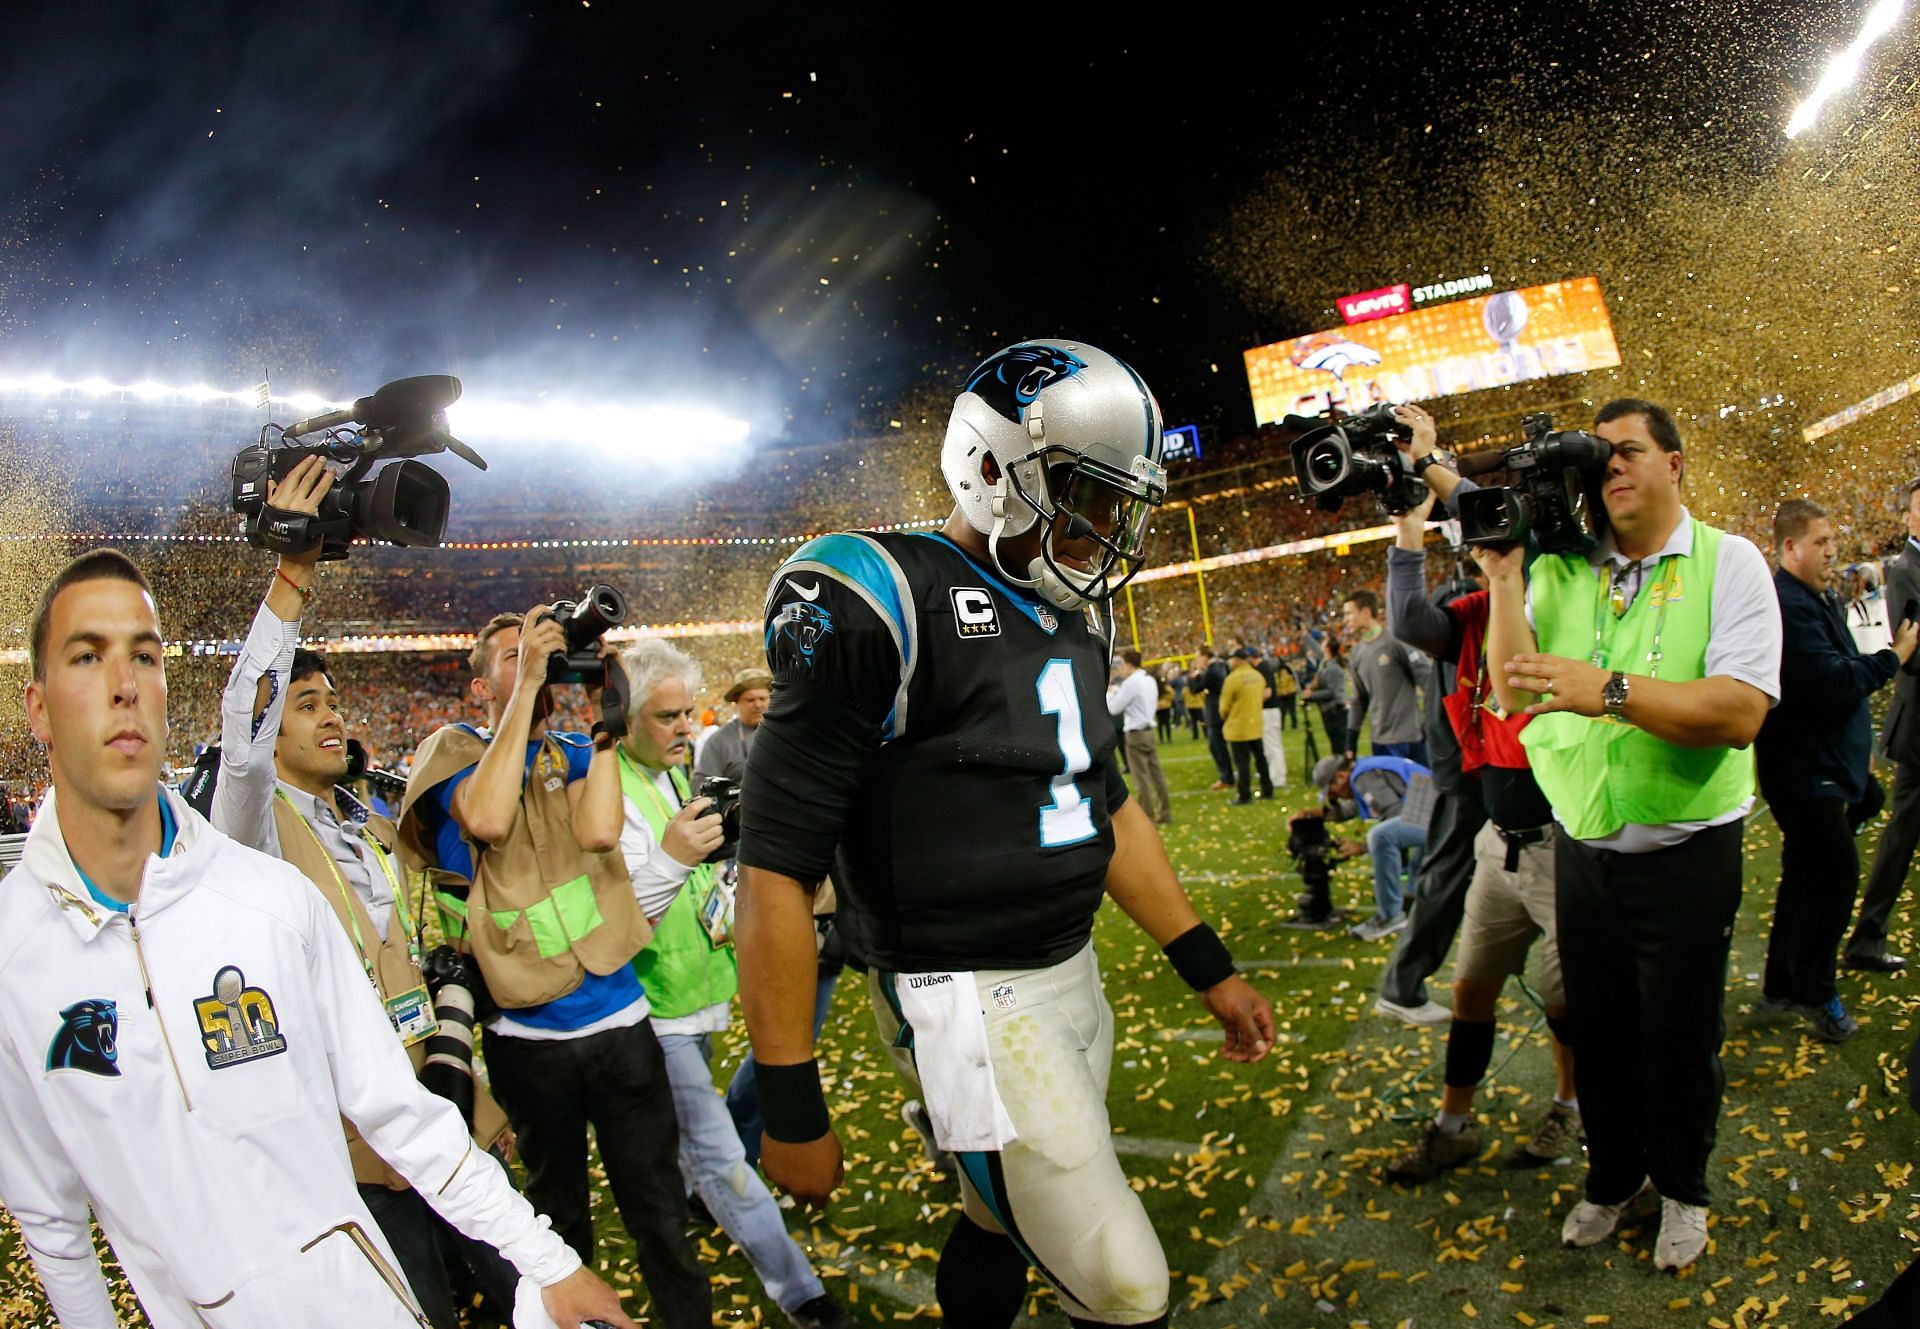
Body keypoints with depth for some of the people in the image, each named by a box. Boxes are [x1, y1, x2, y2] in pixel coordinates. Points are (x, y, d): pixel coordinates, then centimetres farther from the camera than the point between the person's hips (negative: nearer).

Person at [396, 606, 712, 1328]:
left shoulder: (574, 753, 7)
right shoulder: (453, 748, -1)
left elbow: (597, 831, -14)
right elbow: (486, 819, -25)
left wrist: (604, 718, -12)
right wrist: (528, 683, -22)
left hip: (618, 1016, 2)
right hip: (527, 1035, -2)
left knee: (660, 1215, 9)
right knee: (560, 1216, 18)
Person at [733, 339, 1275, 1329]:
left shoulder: (1075, 615, 8)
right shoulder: (882, 605, -19)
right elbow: (777, 867, -18)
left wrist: (1208, 969, 17)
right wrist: (791, 1113, -15)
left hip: (1071, 976, 8)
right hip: (966, 1001, -8)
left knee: (1002, 1228, 22)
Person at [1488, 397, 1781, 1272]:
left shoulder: (1727, 562, -8)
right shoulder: (1559, 569, 2)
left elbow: (1740, 710, -21)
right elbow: (1513, 692, -7)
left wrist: (1611, 691, -31)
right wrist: (1503, 570, -11)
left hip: (1686, 853, -3)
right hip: (1581, 847, 3)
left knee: (1680, 1035, 12)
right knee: (1596, 1029, 17)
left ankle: (1681, 1187, 38)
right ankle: (1612, 1176, 40)